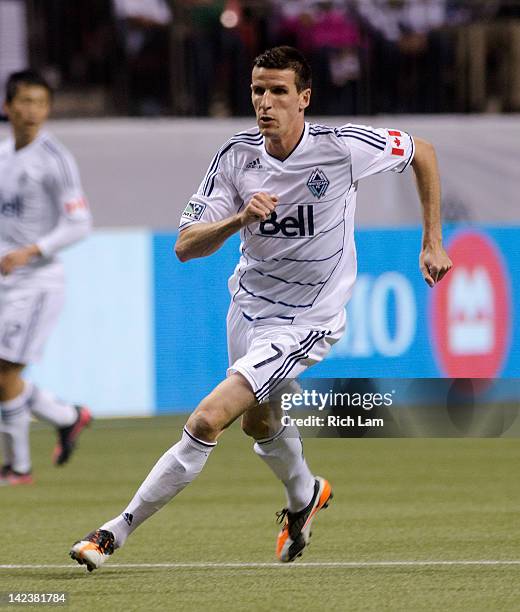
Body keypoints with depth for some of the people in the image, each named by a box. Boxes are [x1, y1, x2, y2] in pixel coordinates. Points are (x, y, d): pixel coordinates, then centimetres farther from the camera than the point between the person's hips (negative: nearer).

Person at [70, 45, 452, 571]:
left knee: (208, 420, -18)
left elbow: (421, 152, -1)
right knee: (259, 423, 27)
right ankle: (305, 496, 59)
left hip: (304, 324, -5)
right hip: (249, 304, 5)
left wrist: (432, 243, 0)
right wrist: (239, 220, -35)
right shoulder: (237, 157, -12)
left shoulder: (342, 147, -20)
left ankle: (117, 531, -9)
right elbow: (185, 247, -15)